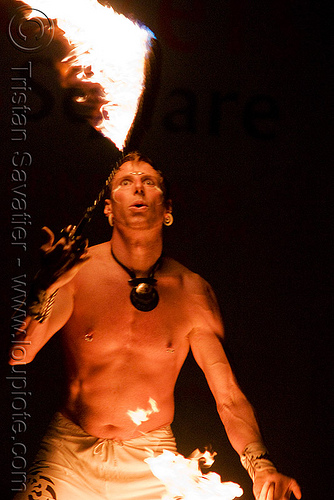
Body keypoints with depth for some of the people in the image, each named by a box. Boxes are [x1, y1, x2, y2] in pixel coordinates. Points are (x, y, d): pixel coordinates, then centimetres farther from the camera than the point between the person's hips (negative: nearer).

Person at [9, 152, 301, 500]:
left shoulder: (192, 292, -8)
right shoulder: (77, 272, -11)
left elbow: (229, 396, -10)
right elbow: (17, 357, -17)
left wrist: (261, 468, -27)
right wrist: (45, 288, -33)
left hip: (152, 458, 1)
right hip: (70, 450, -1)